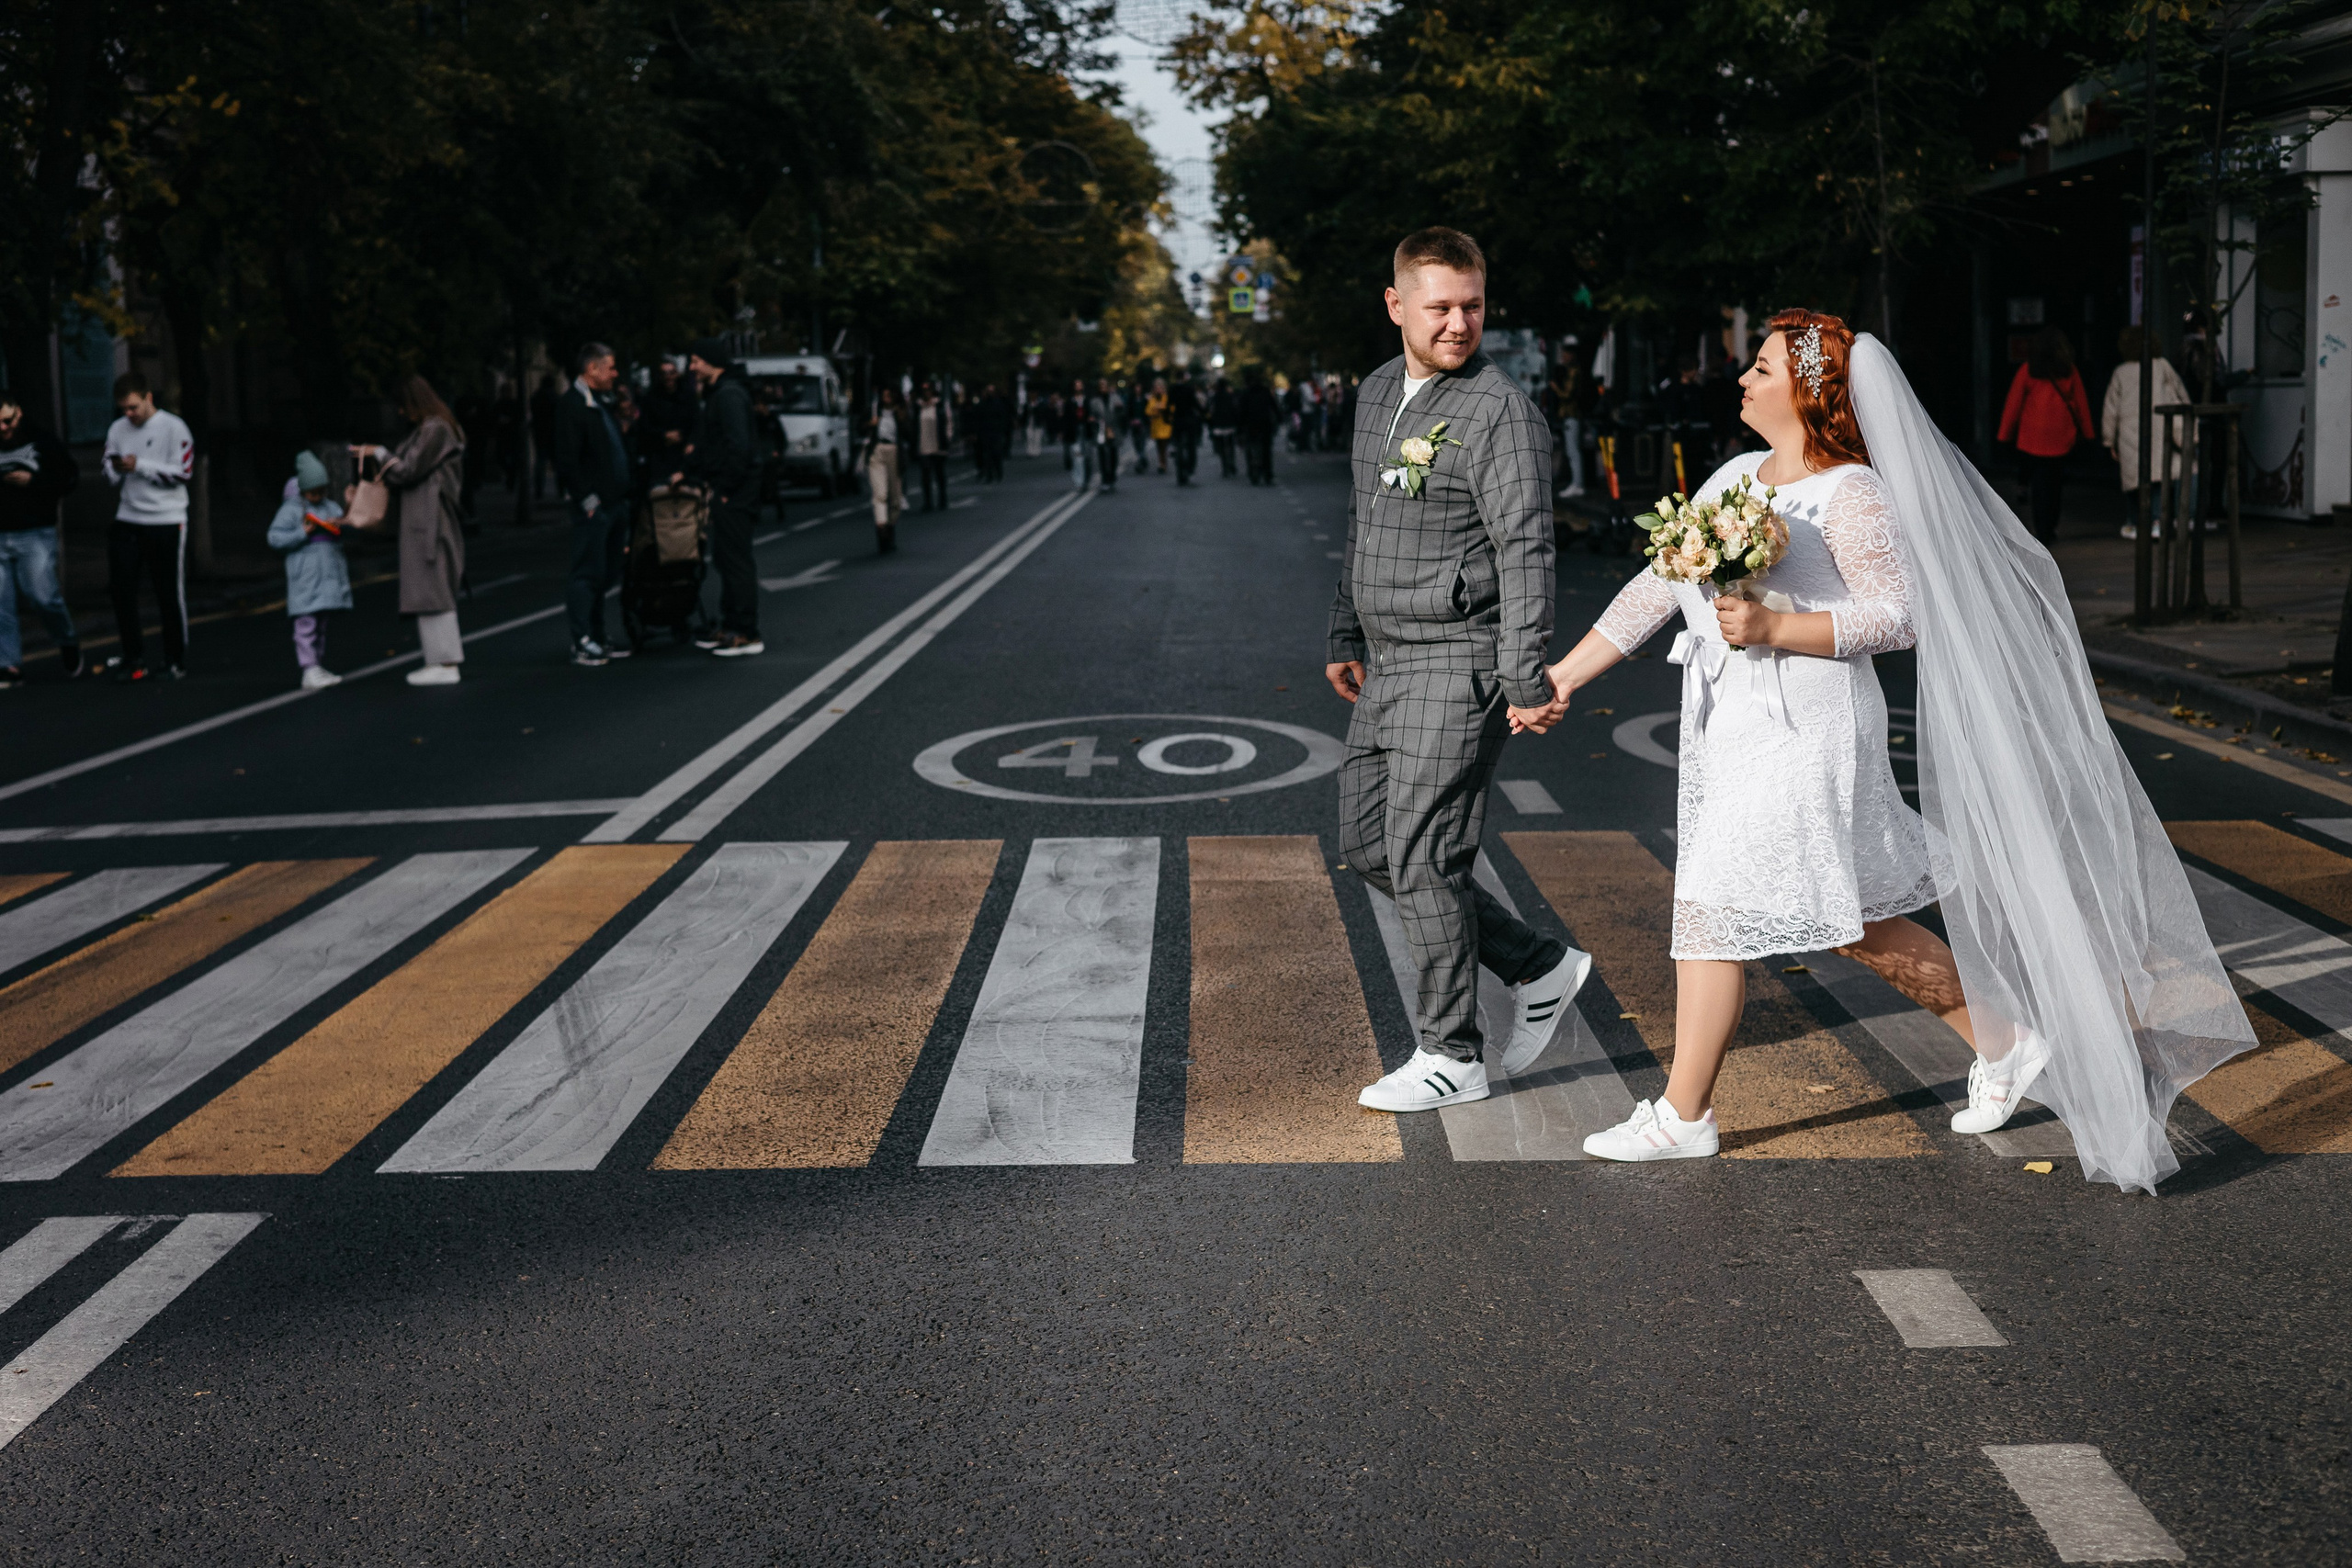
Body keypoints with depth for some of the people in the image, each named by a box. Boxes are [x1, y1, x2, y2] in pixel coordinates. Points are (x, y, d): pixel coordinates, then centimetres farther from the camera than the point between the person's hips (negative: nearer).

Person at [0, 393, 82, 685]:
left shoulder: (43, 442, 0)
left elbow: (70, 477, 2)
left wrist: (32, 481, -11)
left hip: (36, 535, -3)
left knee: (42, 595, -12)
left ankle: (68, 643, 16)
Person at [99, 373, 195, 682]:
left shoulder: (173, 428, -6)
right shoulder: (118, 430, 9)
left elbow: (183, 472, -12)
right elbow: (111, 477, 15)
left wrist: (140, 465, -15)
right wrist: (116, 470, -8)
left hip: (166, 521, -5)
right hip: (128, 521, 5)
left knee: (170, 593, 2)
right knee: (122, 589, 1)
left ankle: (175, 660, 13)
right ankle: (132, 654, 13)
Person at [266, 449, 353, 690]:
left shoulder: (331, 507, 14)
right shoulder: (291, 509, -3)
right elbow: (275, 538, -8)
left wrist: (341, 526, -4)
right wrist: (302, 533, -16)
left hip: (329, 575, 6)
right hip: (305, 578, -6)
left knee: (322, 624, 14)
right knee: (306, 623, -11)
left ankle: (319, 668, 21)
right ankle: (309, 671, -14)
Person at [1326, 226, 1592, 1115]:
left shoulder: (1499, 410, -14)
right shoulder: (1380, 392, 12)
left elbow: (1526, 551, -19)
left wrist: (1526, 681, -24)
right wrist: (1345, 636, 24)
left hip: (1458, 665, -9)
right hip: (1389, 664, 9)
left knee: (1424, 859, -6)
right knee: (1366, 846, 12)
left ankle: (1451, 1057, 10)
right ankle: (1538, 968, 22)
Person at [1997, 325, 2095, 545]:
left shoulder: (2028, 370, -1)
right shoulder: (2070, 371, 4)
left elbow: (2013, 403, 1)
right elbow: (2081, 403, 7)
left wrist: (2005, 434, 6)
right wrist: (2087, 432, 15)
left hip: (2032, 437, -1)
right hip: (2061, 437, 2)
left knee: (2039, 485, 1)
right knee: (2054, 483, 11)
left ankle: (2043, 532, -2)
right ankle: (2051, 529, 13)